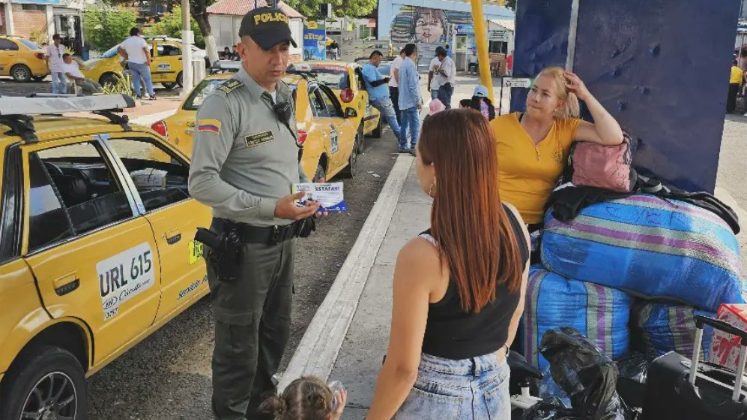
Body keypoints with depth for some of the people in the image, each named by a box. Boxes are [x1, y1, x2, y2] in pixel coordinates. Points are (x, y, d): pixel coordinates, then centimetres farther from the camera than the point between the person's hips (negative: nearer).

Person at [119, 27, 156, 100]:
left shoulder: (126, 41, 6)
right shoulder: (140, 40, -13)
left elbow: (119, 49, 13)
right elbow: (146, 50, -26)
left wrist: (126, 57, 15)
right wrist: (148, 60, -18)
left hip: (131, 63, 5)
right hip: (141, 63, -5)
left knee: (136, 79, 12)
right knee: (147, 79, 4)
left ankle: (138, 95, 8)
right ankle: (151, 95, 3)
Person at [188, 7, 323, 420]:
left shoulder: (284, 96, 7)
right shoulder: (224, 102, -18)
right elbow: (202, 182, -23)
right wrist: (270, 208, -28)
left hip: (283, 240, 8)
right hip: (243, 244, -8)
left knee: (276, 331, 23)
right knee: (239, 343, 8)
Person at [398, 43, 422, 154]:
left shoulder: (404, 64, 15)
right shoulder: (410, 65, -16)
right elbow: (413, 85, -19)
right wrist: (418, 101, -17)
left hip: (403, 100, 10)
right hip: (410, 101, -10)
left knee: (404, 124, 12)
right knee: (415, 124, -8)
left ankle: (403, 146, 16)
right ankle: (414, 147, -10)